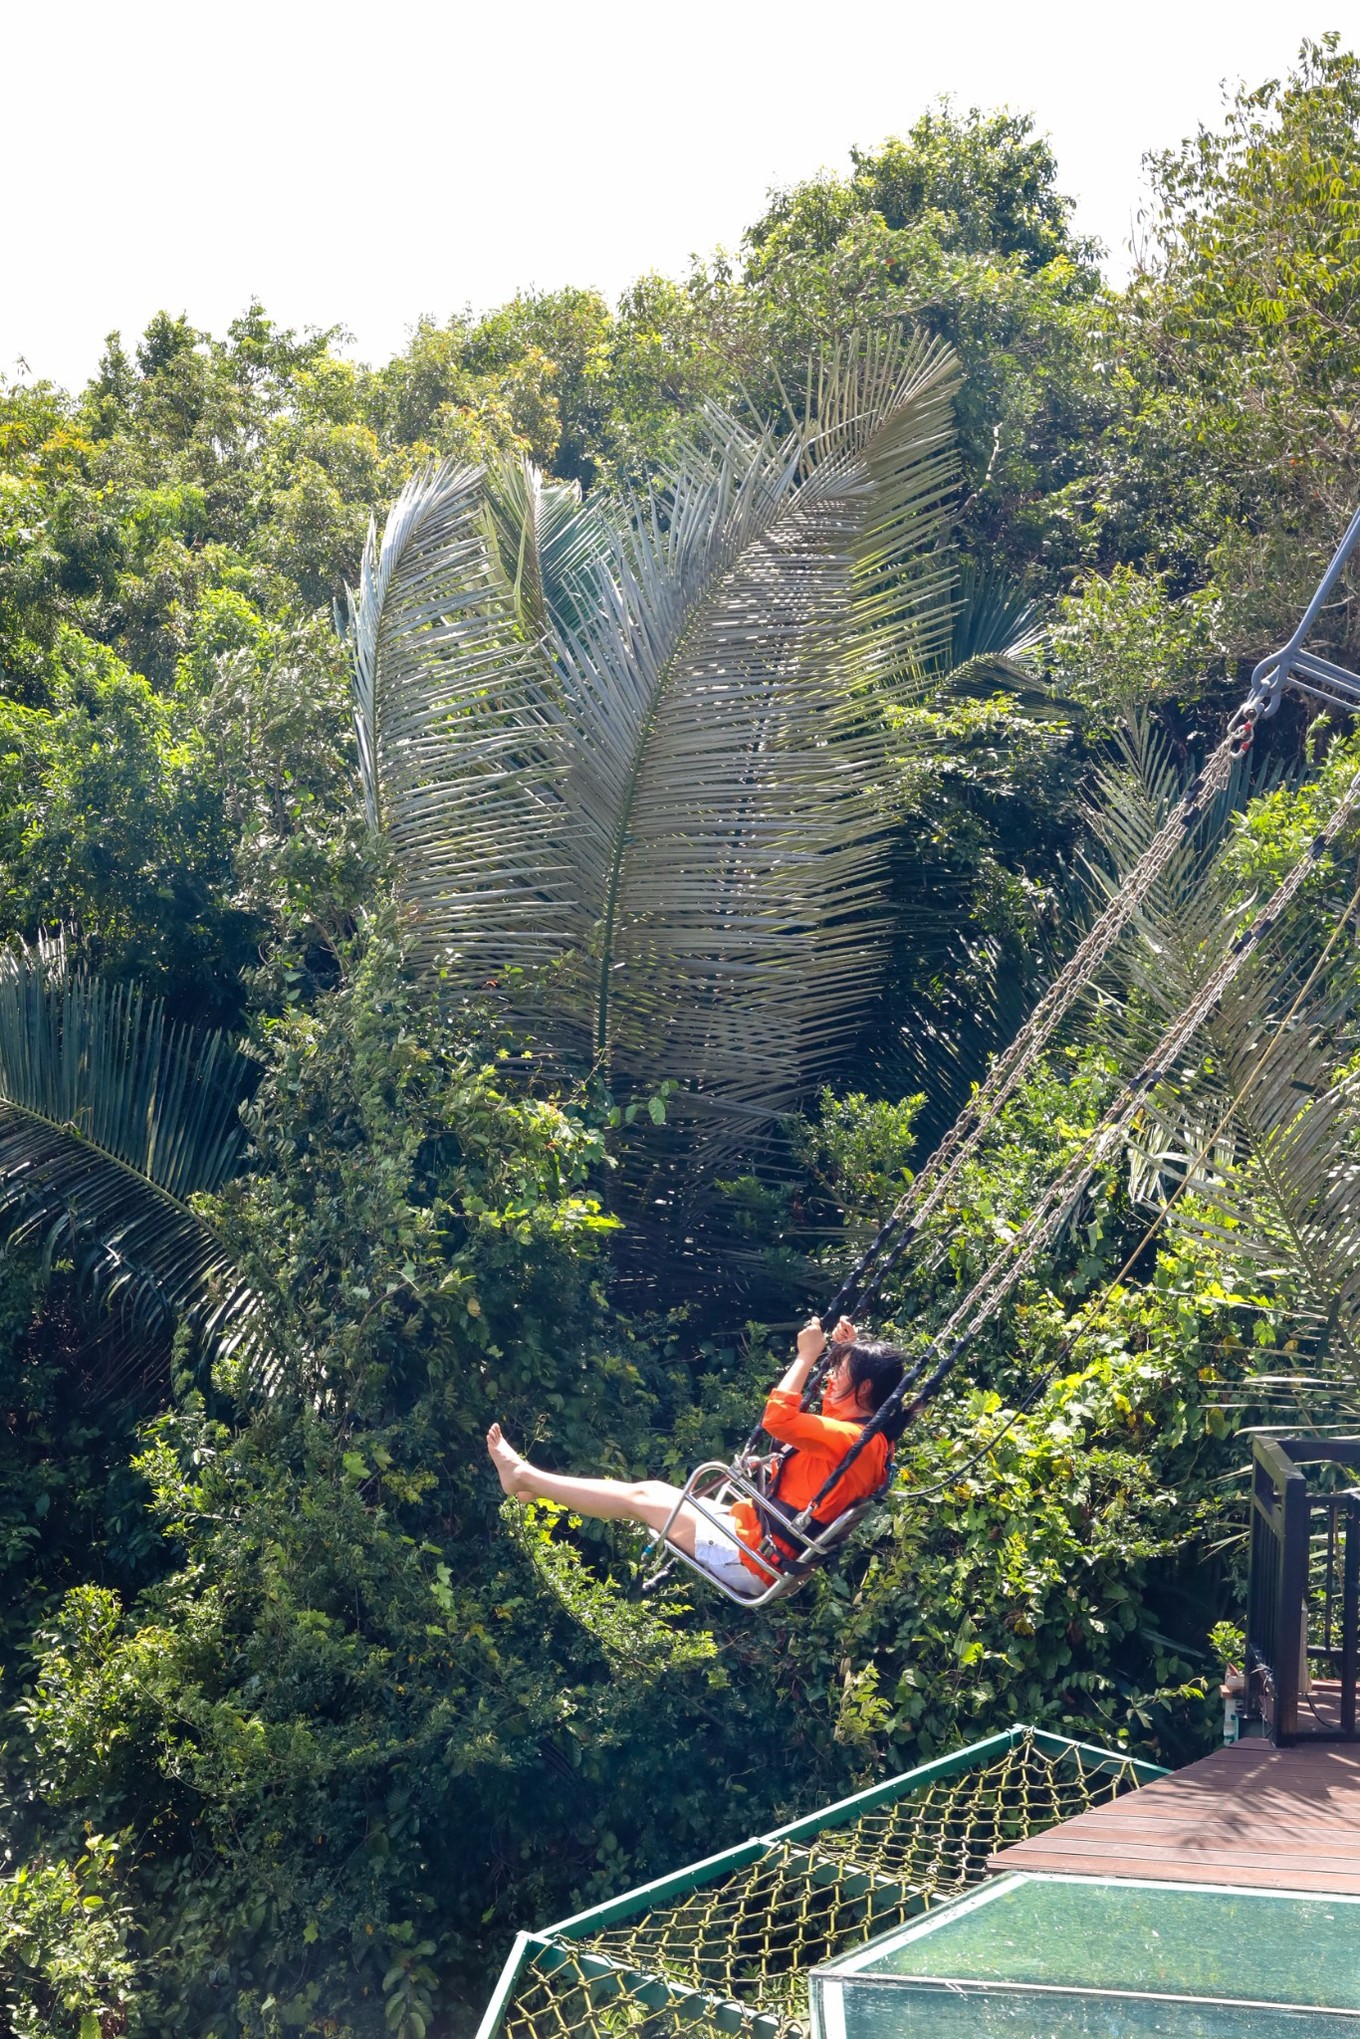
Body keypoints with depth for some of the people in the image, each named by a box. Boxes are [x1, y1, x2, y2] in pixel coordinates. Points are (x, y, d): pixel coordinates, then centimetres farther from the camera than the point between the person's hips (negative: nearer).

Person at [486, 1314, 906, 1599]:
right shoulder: (864, 1434, 7)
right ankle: (530, 1481, 22)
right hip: (758, 1530, 10)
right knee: (652, 1489, 13)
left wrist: (807, 1356, -22)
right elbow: (834, 1410, 31)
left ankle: (524, 1477, 12)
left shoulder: (856, 1440, -23)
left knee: (639, 1498, -1)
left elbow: (777, 1419, -32)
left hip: (754, 1556, -10)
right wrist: (843, 1350, 23)